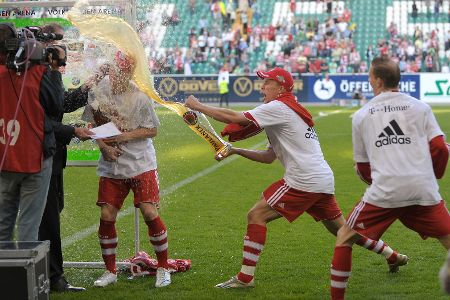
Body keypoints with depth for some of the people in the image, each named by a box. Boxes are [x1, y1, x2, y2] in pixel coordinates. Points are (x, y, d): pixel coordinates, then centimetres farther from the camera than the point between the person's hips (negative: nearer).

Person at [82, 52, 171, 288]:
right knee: (106, 216, 1)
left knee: (150, 213, -10)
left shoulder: (139, 97, -10)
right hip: (110, 166, 3)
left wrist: (126, 137, -17)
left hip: (141, 164, -3)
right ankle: (110, 271, 17)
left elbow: (152, 130, -4)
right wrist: (104, 147, -8)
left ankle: (163, 268, 7)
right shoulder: (97, 94, 0)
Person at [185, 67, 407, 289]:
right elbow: (269, 157, 23)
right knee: (341, 228, 21)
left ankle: (245, 277, -10)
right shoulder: (291, 111, 23)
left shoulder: (277, 108, -7)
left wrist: (197, 106, -9)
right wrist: (235, 150, 15)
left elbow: (235, 118, -17)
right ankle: (392, 256, 29)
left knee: (256, 215, -7)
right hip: (324, 181, 10)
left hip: (304, 181, -10)